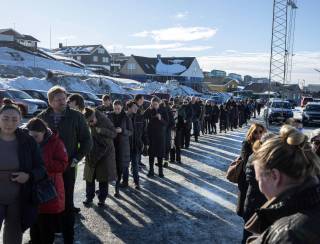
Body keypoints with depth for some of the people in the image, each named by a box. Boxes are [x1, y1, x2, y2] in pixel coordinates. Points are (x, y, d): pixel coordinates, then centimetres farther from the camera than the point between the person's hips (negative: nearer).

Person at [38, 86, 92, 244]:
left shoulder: (76, 116, -4)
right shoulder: (42, 117, 2)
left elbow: (86, 141, 0)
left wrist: (76, 159, -8)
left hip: (67, 167, -2)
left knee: (67, 203, 6)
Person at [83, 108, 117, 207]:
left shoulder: (105, 120, -13)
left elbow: (114, 133, -10)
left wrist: (101, 130, -24)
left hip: (105, 153, -2)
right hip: (91, 154, 2)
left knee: (104, 177, 5)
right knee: (89, 176, 7)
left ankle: (102, 199, 19)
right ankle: (89, 197, 23)